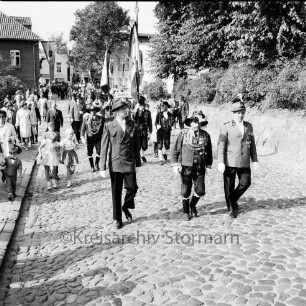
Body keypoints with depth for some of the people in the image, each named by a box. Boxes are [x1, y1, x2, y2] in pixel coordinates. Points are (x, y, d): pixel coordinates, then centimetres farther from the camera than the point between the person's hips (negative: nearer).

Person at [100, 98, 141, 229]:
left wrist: (138, 162, 9)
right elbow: (104, 148, -5)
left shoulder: (132, 125, 4)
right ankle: (118, 218, 23)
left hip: (129, 163, 2)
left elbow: (136, 145, 9)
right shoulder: (109, 126, -5)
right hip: (115, 164, -2)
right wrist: (103, 168, -8)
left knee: (132, 187, -3)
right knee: (116, 192, 7)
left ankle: (126, 207, 29)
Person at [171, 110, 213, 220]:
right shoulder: (183, 134, -7)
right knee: (185, 192, 6)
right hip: (186, 167, -2)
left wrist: (208, 165, 10)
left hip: (200, 168, 2)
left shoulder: (206, 135, -2)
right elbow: (175, 150, -3)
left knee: (200, 191, 1)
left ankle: (192, 205, 33)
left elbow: (209, 151, 9)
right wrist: (175, 165, -8)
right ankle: (186, 212, 29)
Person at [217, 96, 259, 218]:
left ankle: (233, 199, 31)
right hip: (229, 162, -4)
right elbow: (221, 145, -9)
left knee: (246, 183, 4)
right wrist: (220, 162, -17)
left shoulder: (249, 126, 10)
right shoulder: (226, 127, -4)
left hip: (244, 162, 4)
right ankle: (232, 208, 22)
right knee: (229, 186, 4)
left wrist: (255, 160, 9)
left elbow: (252, 144, 14)